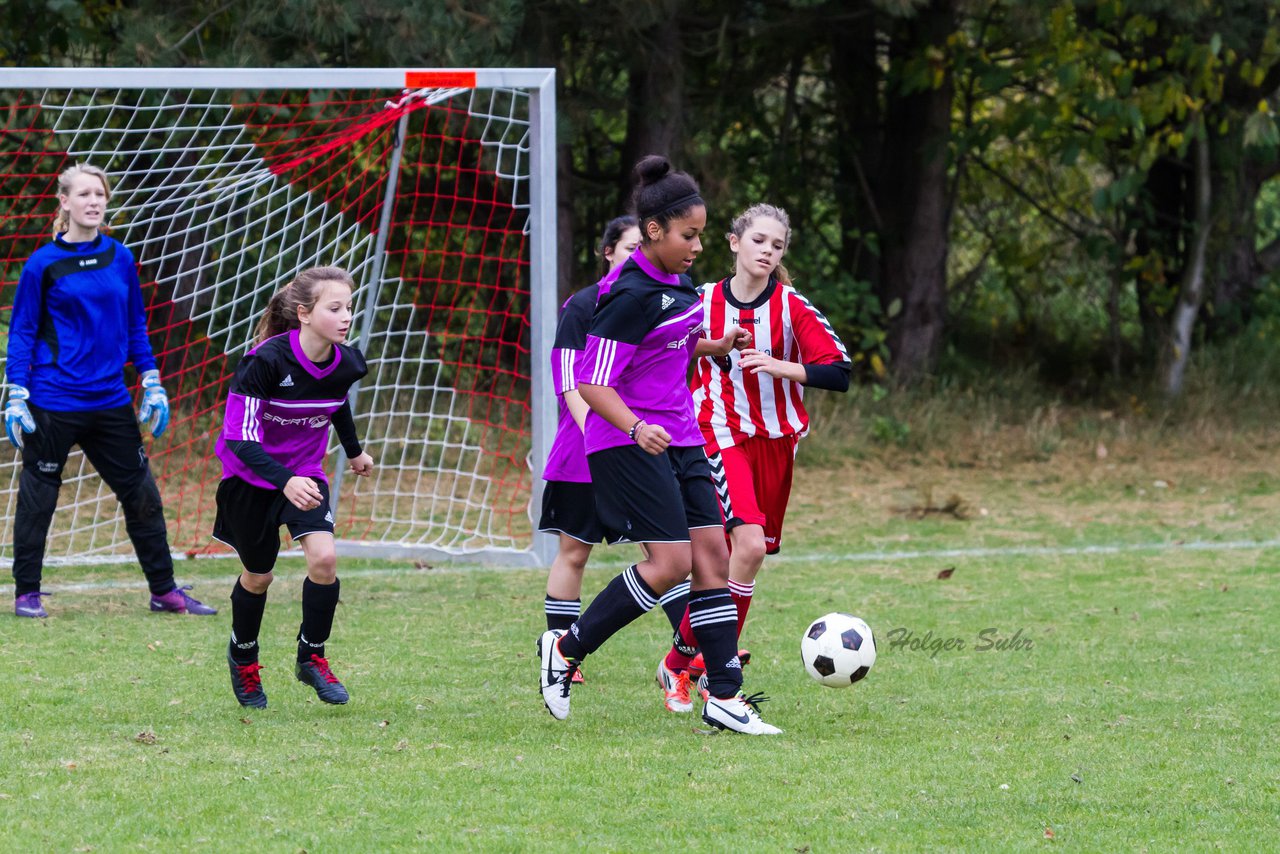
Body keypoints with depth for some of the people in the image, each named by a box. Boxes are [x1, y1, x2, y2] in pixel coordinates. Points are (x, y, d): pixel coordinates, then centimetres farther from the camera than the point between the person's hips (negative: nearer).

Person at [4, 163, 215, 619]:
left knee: (142, 493, 7)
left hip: (111, 401, 4)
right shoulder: (43, 264, -5)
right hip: (53, 404, -4)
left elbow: (135, 326, 15)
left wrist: (152, 385, 11)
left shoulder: (121, 259, 7)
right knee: (37, 496, 2)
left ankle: (163, 589, 17)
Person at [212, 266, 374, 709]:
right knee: (259, 575, 10)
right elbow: (240, 436, -31)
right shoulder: (266, 361, -30)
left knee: (324, 558, -17)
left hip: (305, 472, 4)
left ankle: (312, 657, 5)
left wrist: (354, 450, 29)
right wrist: (285, 481, -45)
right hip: (250, 476, -4)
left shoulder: (345, 364, -13)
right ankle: (243, 657, 40)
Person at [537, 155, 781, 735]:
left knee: (712, 555, 1)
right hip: (627, 444, -9)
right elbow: (591, 383, -21)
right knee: (671, 561, -14)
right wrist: (636, 428, -35)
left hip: (677, 438, 9)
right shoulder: (633, 296, -18)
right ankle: (566, 649, 2)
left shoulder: (676, 282, 9)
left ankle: (724, 697, 2)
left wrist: (712, 348, 11)